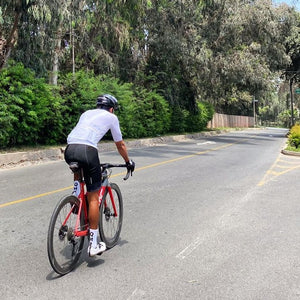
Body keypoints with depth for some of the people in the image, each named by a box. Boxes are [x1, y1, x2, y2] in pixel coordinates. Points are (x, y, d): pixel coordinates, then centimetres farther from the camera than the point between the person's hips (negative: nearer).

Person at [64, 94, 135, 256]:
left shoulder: (87, 113, 32)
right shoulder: (111, 117, 18)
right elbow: (120, 145, 25)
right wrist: (129, 162, 40)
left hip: (69, 150, 6)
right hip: (86, 151, -6)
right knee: (93, 197, 3)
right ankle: (93, 244, 9)